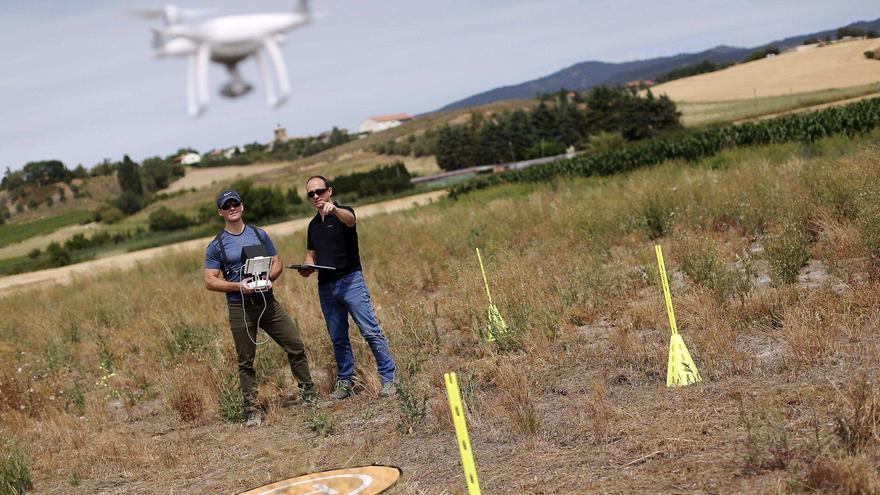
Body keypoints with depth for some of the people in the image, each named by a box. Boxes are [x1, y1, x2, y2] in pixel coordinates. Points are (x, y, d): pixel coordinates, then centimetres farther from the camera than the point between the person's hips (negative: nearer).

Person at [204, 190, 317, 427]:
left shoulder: (260, 235, 9)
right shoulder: (216, 246, 0)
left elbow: (276, 263, 12)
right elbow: (210, 281, -3)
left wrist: (269, 277, -10)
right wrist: (238, 286, -17)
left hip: (267, 301, 2)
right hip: (240, 307, -2)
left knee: (296, 346, 0)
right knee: (245, 362, 2)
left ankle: (309, 395, 14)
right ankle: (253, 410, 10)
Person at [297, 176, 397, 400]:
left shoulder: (343, 212, -2)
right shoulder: (313, 224, 17)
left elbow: (349, 220, -27)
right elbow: (311, 254, 25)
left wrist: (333, 209, -49)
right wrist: (306, 267, 1)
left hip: (350, 281, -6)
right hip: (325, 287, 6)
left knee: (371, 331, -10)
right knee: (338, 338, 10)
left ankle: (388, 379, -7)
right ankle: (345, 381, 19)